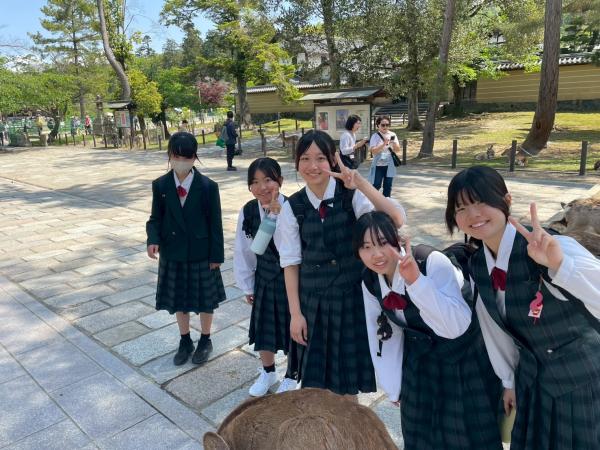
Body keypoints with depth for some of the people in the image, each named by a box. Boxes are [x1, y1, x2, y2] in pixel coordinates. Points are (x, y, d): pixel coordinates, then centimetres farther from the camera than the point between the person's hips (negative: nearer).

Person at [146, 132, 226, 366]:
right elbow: (156, 218, 2)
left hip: (201, 254, -2)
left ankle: (205, 340, 35)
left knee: (205, 300, 12)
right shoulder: (160, 185, -3)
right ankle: (185, 341, 38)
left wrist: (216, 255, -7)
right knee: (178, 300, 16)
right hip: (172, 253, 3)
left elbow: (215, 223, -7)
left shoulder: (208, 186, -11)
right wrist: (153, 239, -19)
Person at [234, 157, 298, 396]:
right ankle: (268, 372, 47)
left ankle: (291, 376, 41)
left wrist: (278, 215, -34)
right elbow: (244, 252, 1)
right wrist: (247, 286, 7)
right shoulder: (248, 211, -9)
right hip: (264, 280, 4)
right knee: (263, 329, 18)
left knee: (293, 330, 14)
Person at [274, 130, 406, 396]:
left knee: (348, 379, 15)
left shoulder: (351, 196, -11)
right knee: (315, 378, 16)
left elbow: (397, 220, -26)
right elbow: (290, 262, -2)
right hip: (313, 301, 2)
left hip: (352, 296, -1)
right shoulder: (293, 207, -5)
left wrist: (361, 184, -34)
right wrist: (295, 313, -3)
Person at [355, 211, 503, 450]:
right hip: (419, 366, 5)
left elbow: (457, 326, -37)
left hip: (464, 360, -4)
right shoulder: (369, 283, -11)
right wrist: (393, 388, 4)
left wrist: (415, 279, -47)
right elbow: (382, 335, -1)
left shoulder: (433, 263, -29)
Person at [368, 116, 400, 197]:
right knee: (376, 186, -2)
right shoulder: (375, 136, -4)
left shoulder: (392, 135, 6)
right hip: (378, 165, -3)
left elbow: (397, 150, 4)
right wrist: (384, 144, -24)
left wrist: (394, 143, -16)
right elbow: (373, 150, -14)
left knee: (388, 186, 7)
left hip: (389, 165, 3)